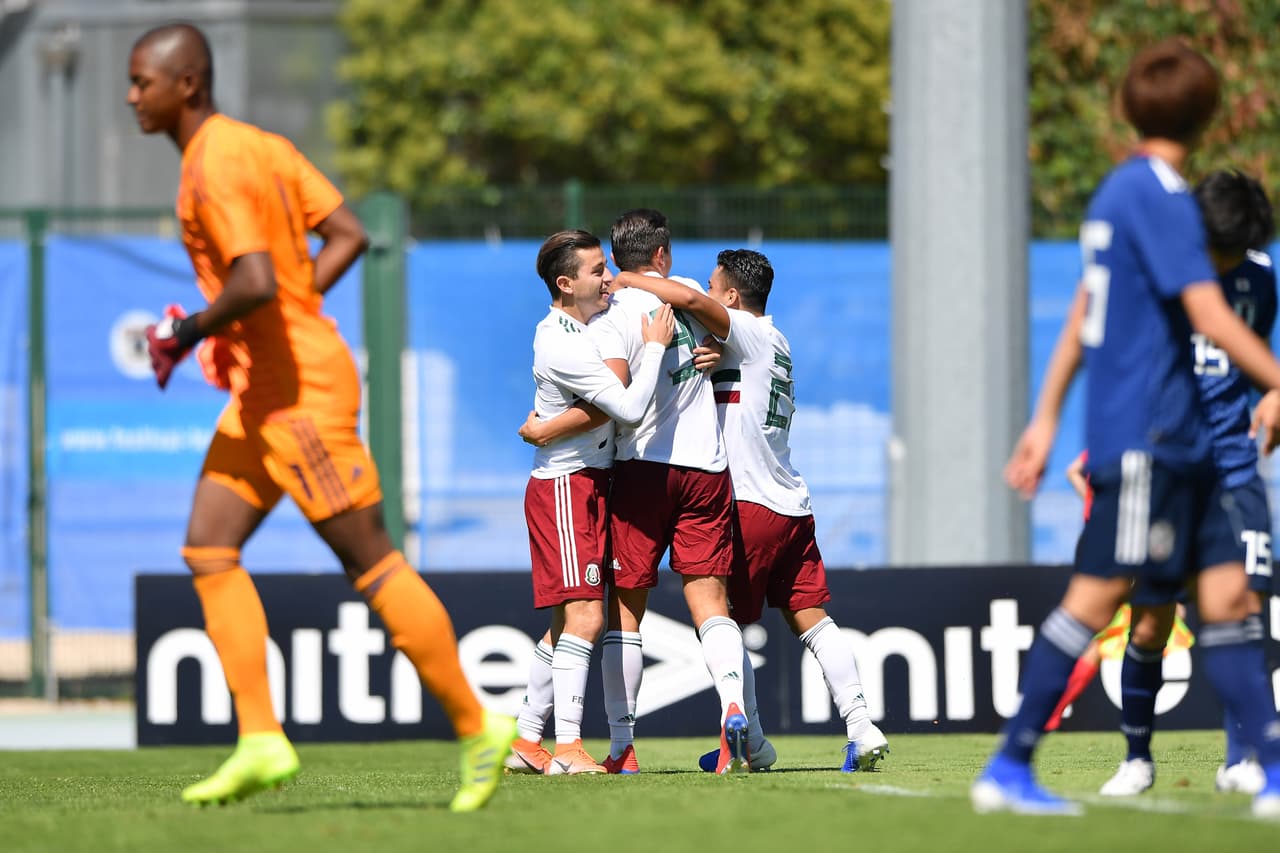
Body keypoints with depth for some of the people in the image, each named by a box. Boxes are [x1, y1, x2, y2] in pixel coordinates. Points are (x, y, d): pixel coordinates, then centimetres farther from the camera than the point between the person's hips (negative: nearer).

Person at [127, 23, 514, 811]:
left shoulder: (214, 169, -17)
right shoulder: (260, 146, 12)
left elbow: (257, 282, -29)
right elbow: (348, 236, 14)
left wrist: (189, 333, -14)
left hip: (300, 391, -10)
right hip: (261, 391, 10)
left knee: (370, 561, -4)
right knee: (208, 549, 6)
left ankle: (478, 728, 2)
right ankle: (261, 741, 3)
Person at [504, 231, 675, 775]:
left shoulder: (592, 317, 8)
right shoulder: (562, 347, -22)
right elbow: (631, 407, -26)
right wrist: (655, 345, -15)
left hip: (591, 484, 10)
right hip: (564, 485, -10)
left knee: (569, 624, 12)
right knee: (584, 617, -17)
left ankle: (526, 741, 17)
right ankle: (567, 748, -21)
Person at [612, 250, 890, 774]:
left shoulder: (747, 333, -7)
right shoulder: (776, 343, 19)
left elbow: (689, 300, -22)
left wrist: (626, 280, -11)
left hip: (750, 504, -8)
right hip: (792, 504, 8)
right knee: (812, 620, 4)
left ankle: (751, 744, 4)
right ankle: (861, 728, -7)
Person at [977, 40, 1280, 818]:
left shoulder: (1118, 191, 17)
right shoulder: (1162, 197, -13)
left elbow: (1082, 315, 22)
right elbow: (1209, 316, -20)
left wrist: (1047, 419, 25)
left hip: (1175, 440, 10)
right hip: (1144, 434, -10)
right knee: (1097, 595, -6)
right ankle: (1008, 769, -2)